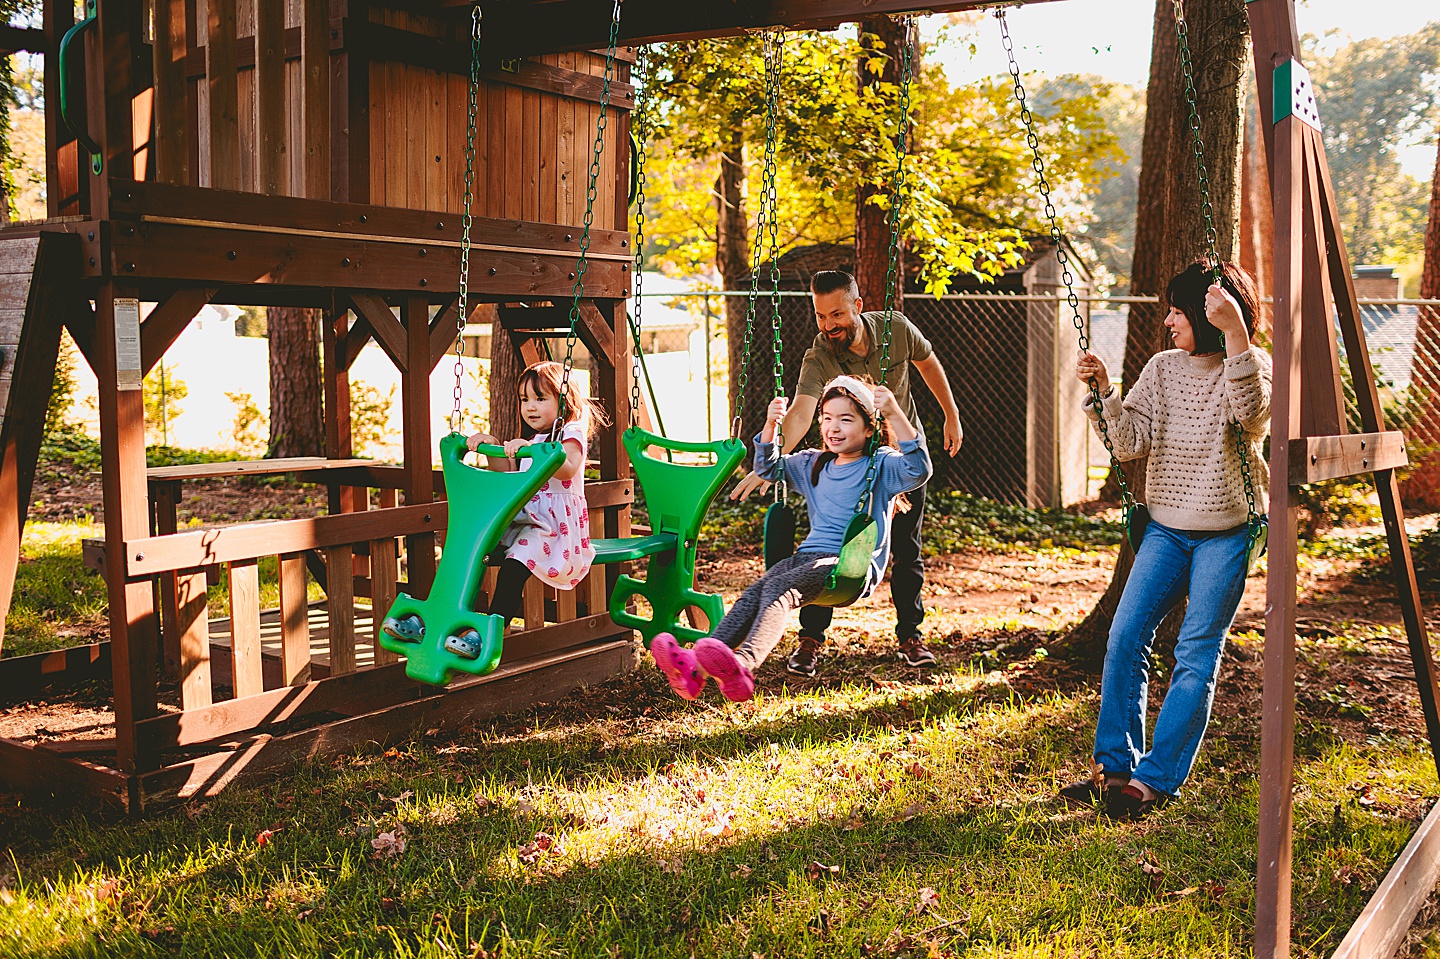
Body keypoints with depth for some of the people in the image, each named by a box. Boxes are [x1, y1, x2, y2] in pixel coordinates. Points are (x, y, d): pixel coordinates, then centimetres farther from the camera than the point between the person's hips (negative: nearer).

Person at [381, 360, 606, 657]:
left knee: (513, 567, -33)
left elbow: (567, 468, -22)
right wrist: (492, 447, 8)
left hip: (558, 523, -8)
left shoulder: (572, 433, -2)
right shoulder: (529, 439, 26)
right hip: (522, 517, 8)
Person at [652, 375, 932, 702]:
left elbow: (918, 469, -15)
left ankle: (743, 665, -60)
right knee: (755, 591, -26)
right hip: (808, 555, 6)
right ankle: (694, 667, -48)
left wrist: (894, 412, -21)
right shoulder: (813, 464, 26)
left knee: (779, 588, -35)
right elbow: (768, 468, 34)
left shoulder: (881, 465, 5)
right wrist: (770, 426, 16)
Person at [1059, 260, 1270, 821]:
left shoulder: (1253, 364, -5)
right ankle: (1113, 766, 3)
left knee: (1196, 655, -6)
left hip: (1226, 533, -4)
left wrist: (1235, 331, -36)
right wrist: (1102, 390, -13)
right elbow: (1129, 444, 0)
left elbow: (1250, 411, -29)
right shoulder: (1163, 368, 7)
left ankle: (1154, 780, -2)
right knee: (1125, 637, -5)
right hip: (1166, 527, 5)